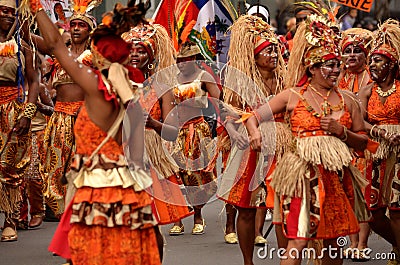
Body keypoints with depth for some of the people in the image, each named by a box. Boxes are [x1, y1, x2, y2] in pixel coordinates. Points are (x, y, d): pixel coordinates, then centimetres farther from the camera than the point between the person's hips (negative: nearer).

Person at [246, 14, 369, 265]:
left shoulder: (347, 101, 10)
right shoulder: (293, 96, 3)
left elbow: (363, 141, 13)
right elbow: (254, 116, 5)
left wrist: (342, 131, -5)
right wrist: (254, 132, -16)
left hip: (337, 176, 4)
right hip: (304, 174, -4)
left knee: (333, 240, 9)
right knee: (299, 240, -12)